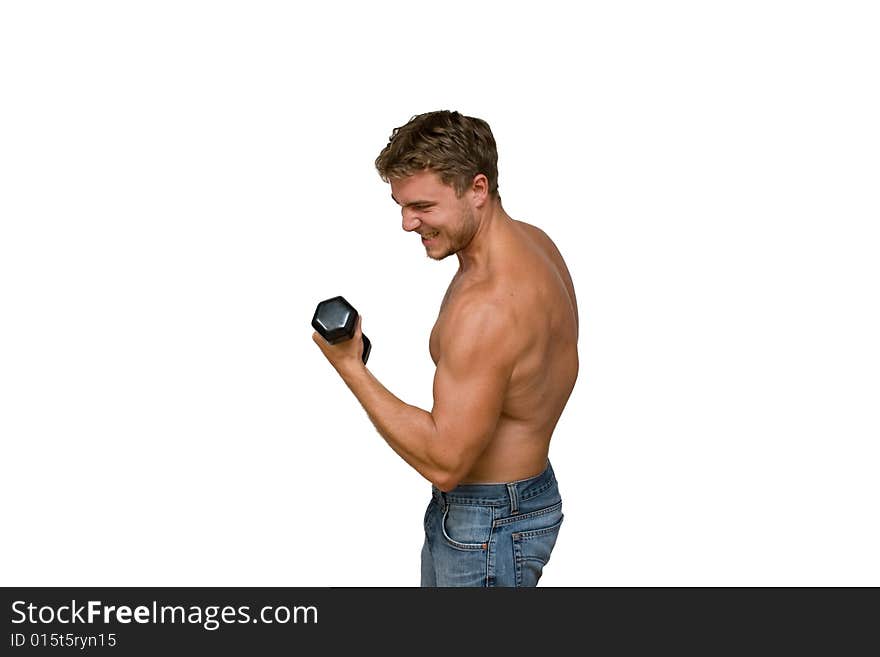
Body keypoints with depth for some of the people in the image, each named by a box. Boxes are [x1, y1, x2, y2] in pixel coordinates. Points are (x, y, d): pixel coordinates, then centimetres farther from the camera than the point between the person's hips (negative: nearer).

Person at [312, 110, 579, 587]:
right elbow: (561, 368, 13)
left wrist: (350, 368, -25)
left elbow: (444, 462, -29)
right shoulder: (531, 240, -1)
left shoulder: (487, 308, -32)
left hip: (491, 525, -10)